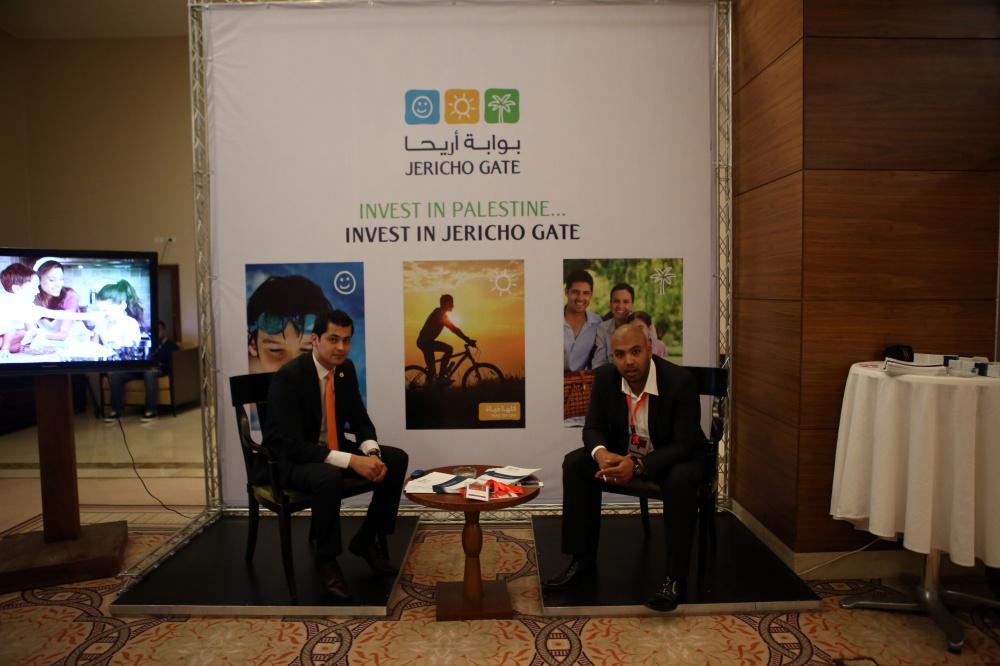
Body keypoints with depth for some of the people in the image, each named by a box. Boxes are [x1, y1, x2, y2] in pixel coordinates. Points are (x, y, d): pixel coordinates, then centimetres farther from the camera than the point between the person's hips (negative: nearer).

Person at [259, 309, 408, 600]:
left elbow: (360, 422, 5)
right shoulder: (288, 376, -24)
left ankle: (366, 540, 6)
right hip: (288, 459, -7)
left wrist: (371, 453, -18)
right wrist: (352, 461, -36)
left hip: (333, 449, 7)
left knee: (396, 459, -9)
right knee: (329, 477, -38)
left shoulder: (346, 369, -2)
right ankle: (326, 559, -13)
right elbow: (294, 445, -29)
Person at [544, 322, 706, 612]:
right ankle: (583, 560, -5)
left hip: (674, 456, -4)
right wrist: (601, 454, -32)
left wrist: (638, 465, -40)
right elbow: (593, 427, -7)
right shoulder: (605, 377, -13)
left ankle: (674, 576, -21)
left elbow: (684, 444, -25)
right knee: (574, 464, -16)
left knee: (681, 479, -37)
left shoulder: (680, 381, -25)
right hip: (623, 452, 4)